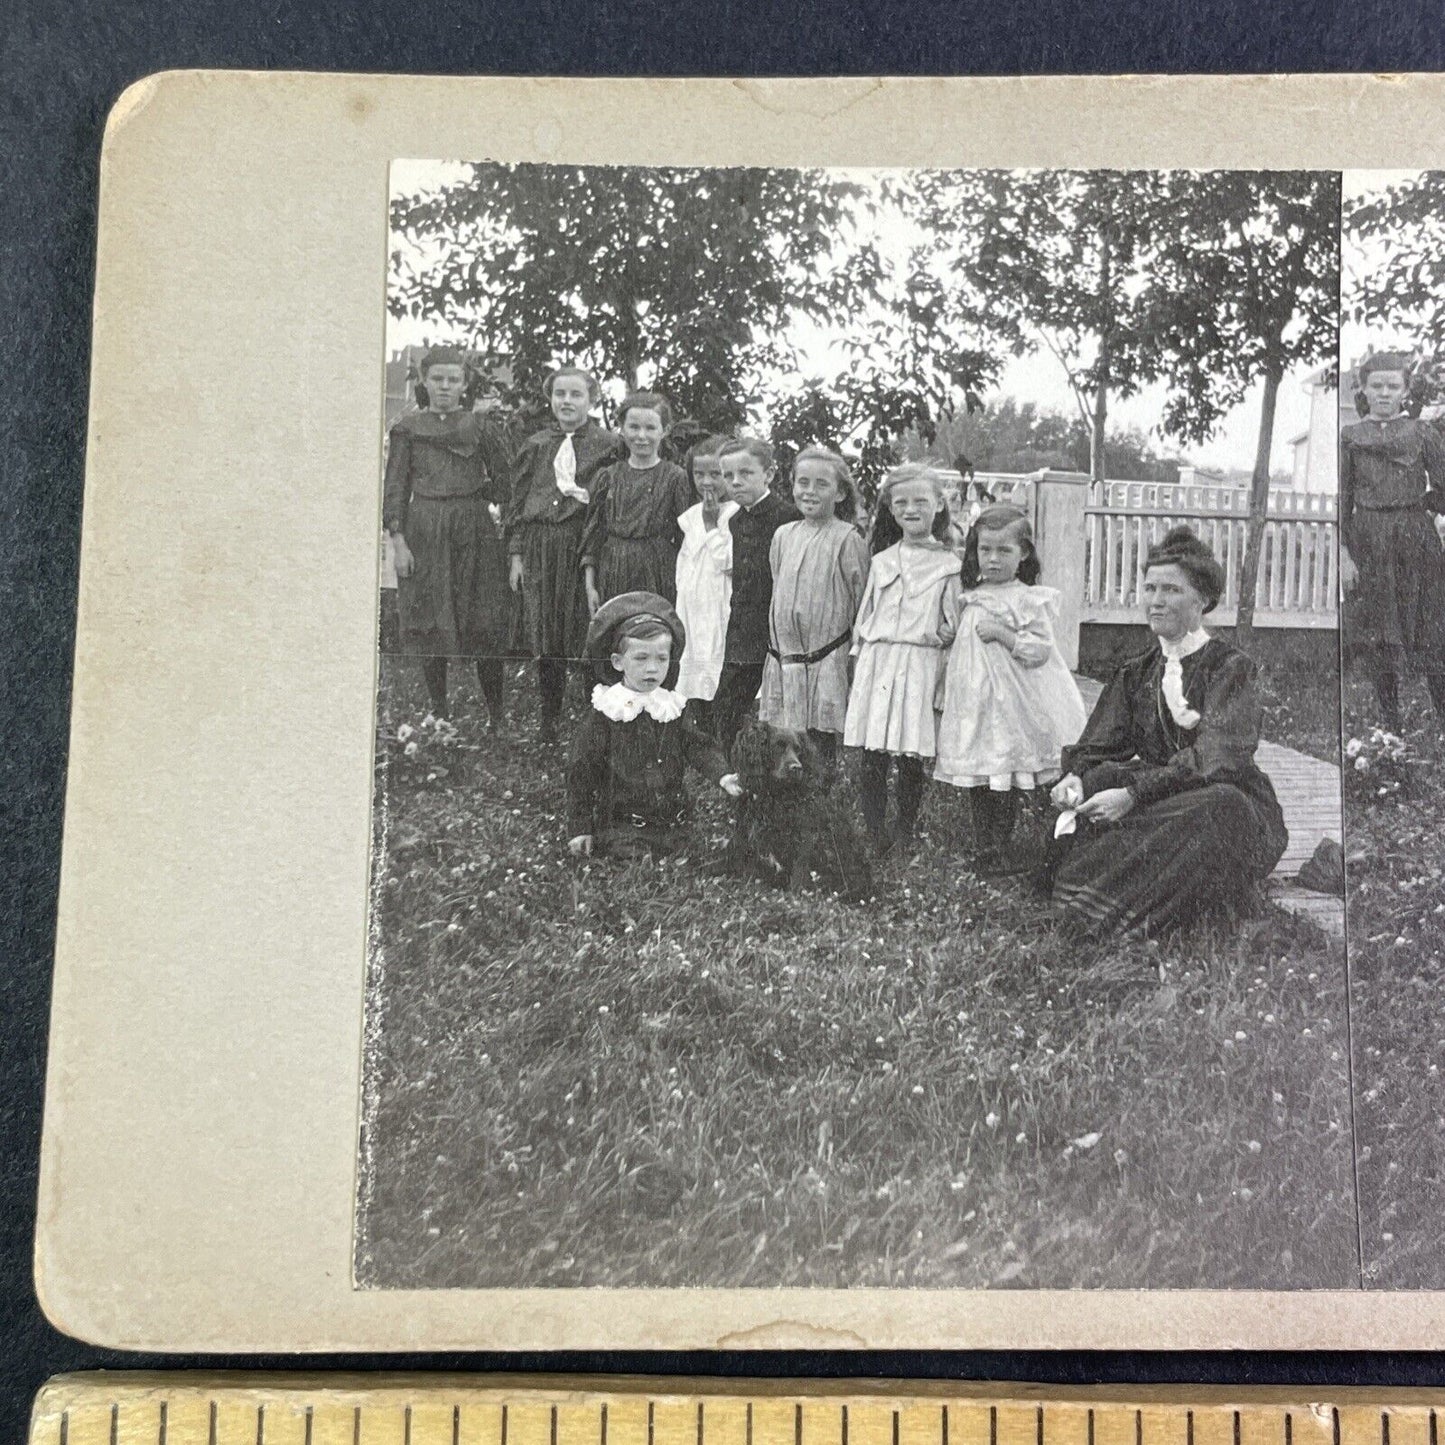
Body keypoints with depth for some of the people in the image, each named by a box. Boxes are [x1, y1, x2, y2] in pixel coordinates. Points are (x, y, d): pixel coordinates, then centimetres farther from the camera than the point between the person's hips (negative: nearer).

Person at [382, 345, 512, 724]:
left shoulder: (478, 426, 8)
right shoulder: (407, 428, 6)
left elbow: (503, 479, 10)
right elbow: (395, 486, 3)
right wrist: (397, 539, -5)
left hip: (474, 529, 0)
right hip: (424, 533, 0)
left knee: (484, 626, -1)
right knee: (431, 625, 2)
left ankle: (498, 717, 6)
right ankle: (439, 714, 12)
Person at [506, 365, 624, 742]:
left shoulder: (609, 446, 2)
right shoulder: (536, 446, 11)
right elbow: (517, 501, 11)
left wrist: (591, 497, -12)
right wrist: (516, 553, 7)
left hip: (585, 547, -3)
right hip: (540, 548, 3)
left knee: (582, 636, -4)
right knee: (544, 640, 7)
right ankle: (549, 721, 17)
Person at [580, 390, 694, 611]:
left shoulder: (674, 477, 0)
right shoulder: (608, 477, 8)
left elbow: (684, 536, 0)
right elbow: (593, 533, 9)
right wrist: (589, 586, 5)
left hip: (657, 573, -2)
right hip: (613, 574, 2)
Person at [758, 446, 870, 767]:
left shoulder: (847, 539, -7)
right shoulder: (784, 535, 9)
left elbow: (860, 599, -5)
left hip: (826, 660, -5)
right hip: (783, 656, 5)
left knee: (821, 744, -1)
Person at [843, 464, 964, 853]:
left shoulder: (949, 564, 2)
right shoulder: (882, 561, 12)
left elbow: (954, 626, 3)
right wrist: (860, 658, 13)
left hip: (920, 667, -3)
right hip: (876, 663, 3)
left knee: (911, 761, 0)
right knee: (872, 761, 1)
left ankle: (904, 836, 14)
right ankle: (874, 839, 9)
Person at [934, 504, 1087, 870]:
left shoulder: (1028, 600, -6)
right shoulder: (971, 598, 12)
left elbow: (1042, 649, -13)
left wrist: (1002, 634, -19)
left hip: (1011, 701, -5)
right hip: (973, 700, 5)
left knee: (1007, 782, 0)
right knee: (977, 783, 7)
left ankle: (1001, 848, 10)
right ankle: (985, 849, 15)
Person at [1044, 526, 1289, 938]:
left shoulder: (1229, 667, -7)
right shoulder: (1137, 673, 11)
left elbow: (1215, 758, -21)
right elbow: (1097, 746, 4)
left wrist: (1135, 793, -33)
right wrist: (1075, 778, -20)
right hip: (1164, 805, 5)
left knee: (1218, 803, -39)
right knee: (1097, 781, -23)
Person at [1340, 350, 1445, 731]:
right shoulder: (1350, 437, 6)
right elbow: (1342, 498, 3)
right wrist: (1343, 552, -3)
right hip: (1369, 543, 1)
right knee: (1377, 638, 2)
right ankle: (1390, 723, 10)